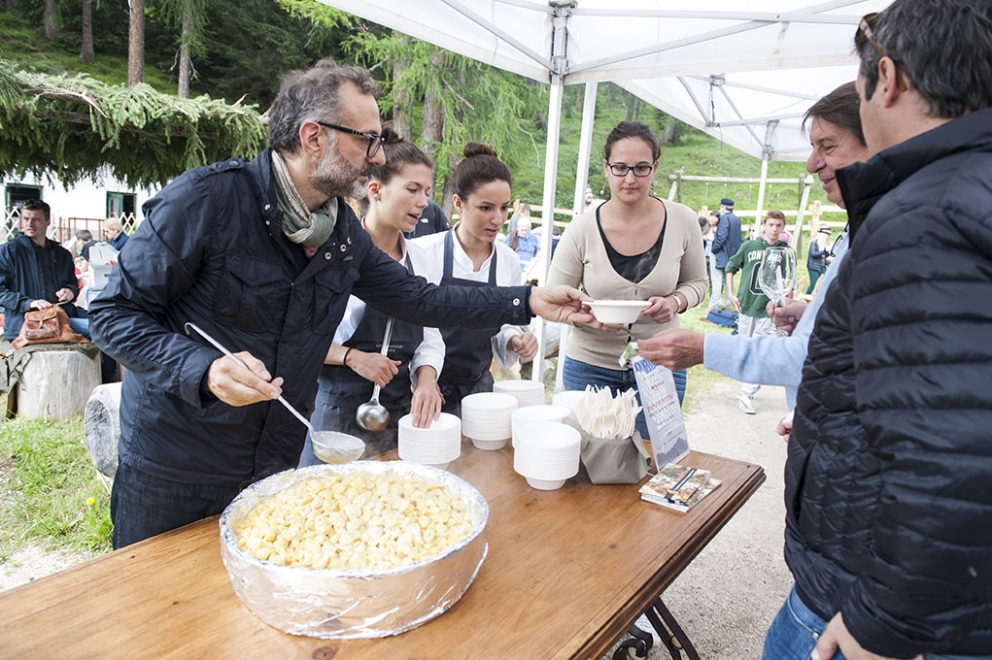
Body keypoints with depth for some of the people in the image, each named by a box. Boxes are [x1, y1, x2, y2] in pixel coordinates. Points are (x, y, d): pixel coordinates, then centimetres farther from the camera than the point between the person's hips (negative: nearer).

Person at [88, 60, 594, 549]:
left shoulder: (344, 232, 0)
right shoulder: (207, 198, -19)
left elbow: (418, 299, 6)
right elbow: (115, 313, -14)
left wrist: (528, 301, 2)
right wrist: (205, 370, -32)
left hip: (276, 467, 5)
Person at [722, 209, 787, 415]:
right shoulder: (749, 246, 1)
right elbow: (730, 267, 9)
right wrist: (731, 293, 1)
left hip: (769, 310, -1)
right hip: (746, 306, 1)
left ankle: (747, 394, 2)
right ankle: (747, 388, 26)